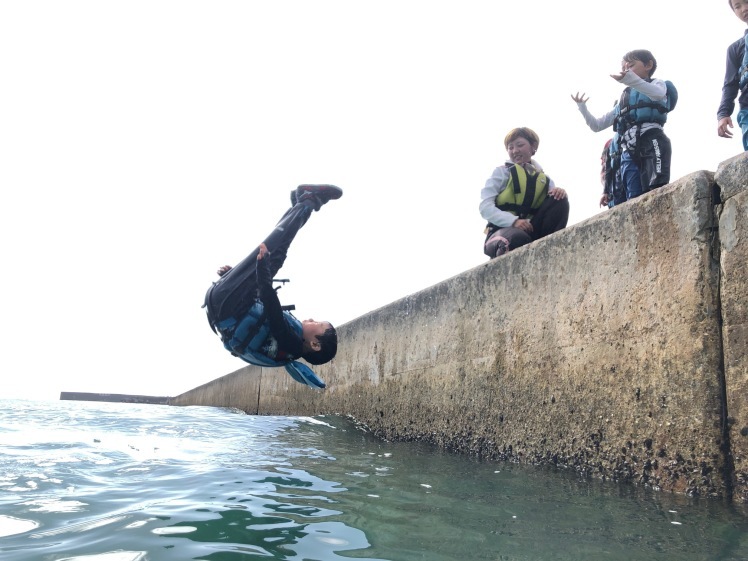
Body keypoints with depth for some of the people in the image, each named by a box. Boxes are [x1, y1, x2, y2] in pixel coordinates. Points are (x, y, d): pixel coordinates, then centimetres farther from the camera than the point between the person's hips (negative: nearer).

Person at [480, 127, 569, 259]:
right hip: (503, 230, -3)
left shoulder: (544, 178, 17)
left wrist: (559, 192, -17)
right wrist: (513, 221, -22)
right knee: (517, 239, -40)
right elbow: (485, 206, -6)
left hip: (530, 230, 4)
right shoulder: (501, 172, 6)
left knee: (559, 200, -12)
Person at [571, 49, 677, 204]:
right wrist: (581, 106, 17)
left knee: (656, 193, -25)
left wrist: (630, 79, -29)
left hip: (652, 142, -5)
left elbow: (658, 94, -12)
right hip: (629, 152, 5)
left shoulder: (656, 84, 17)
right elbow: (596, 125, 32)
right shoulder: (623, 101, 34)